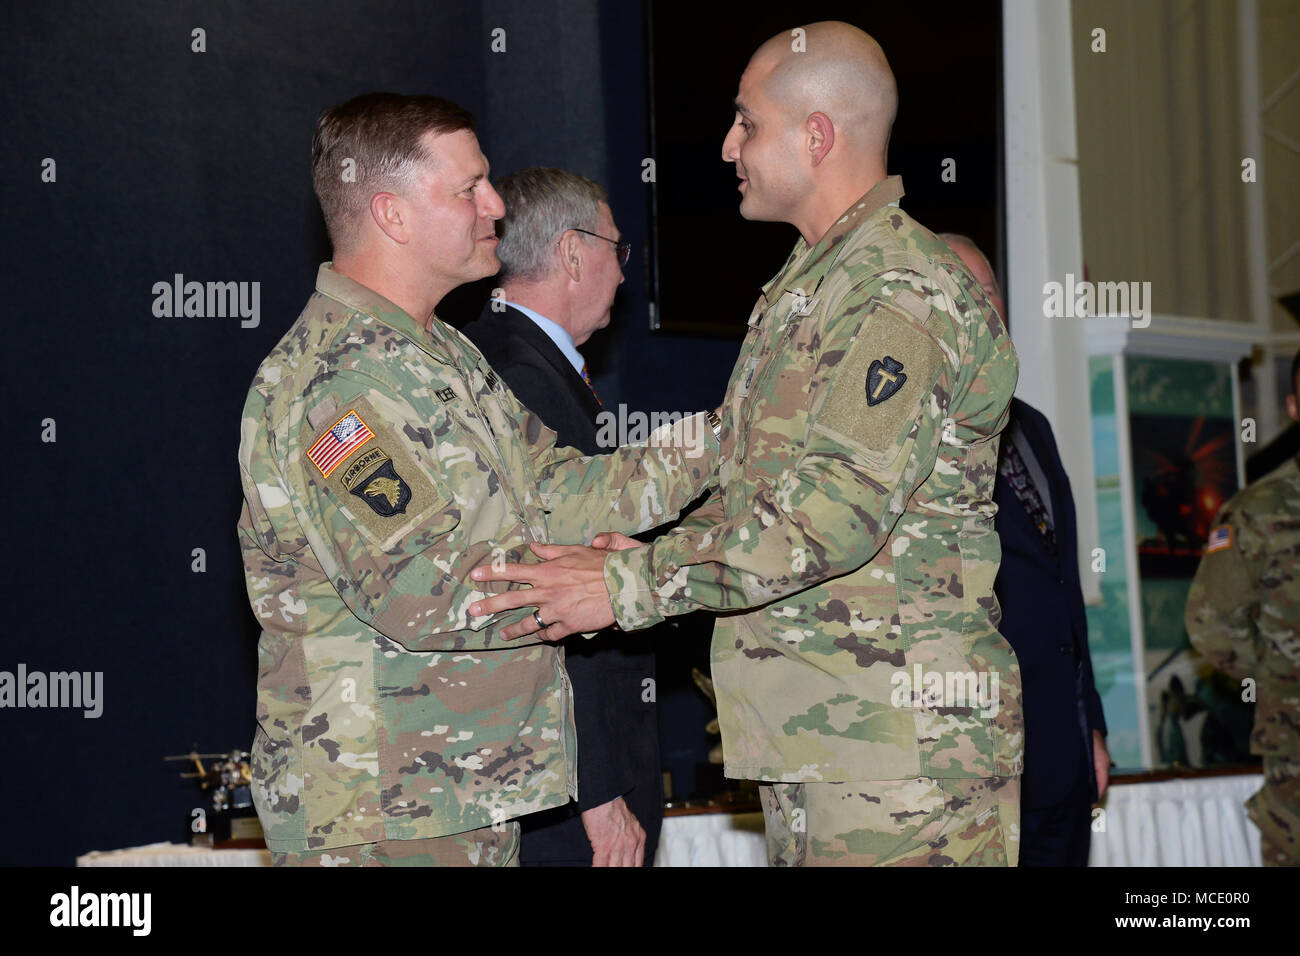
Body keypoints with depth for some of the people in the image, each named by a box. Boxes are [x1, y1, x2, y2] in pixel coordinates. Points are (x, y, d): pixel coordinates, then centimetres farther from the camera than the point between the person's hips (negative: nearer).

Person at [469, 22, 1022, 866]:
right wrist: (651, 552, 7)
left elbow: (835, 512, -24)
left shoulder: (903, 295, -14)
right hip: (808, 736, 10)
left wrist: (629, 586, -22)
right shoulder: (805, 286, 20)